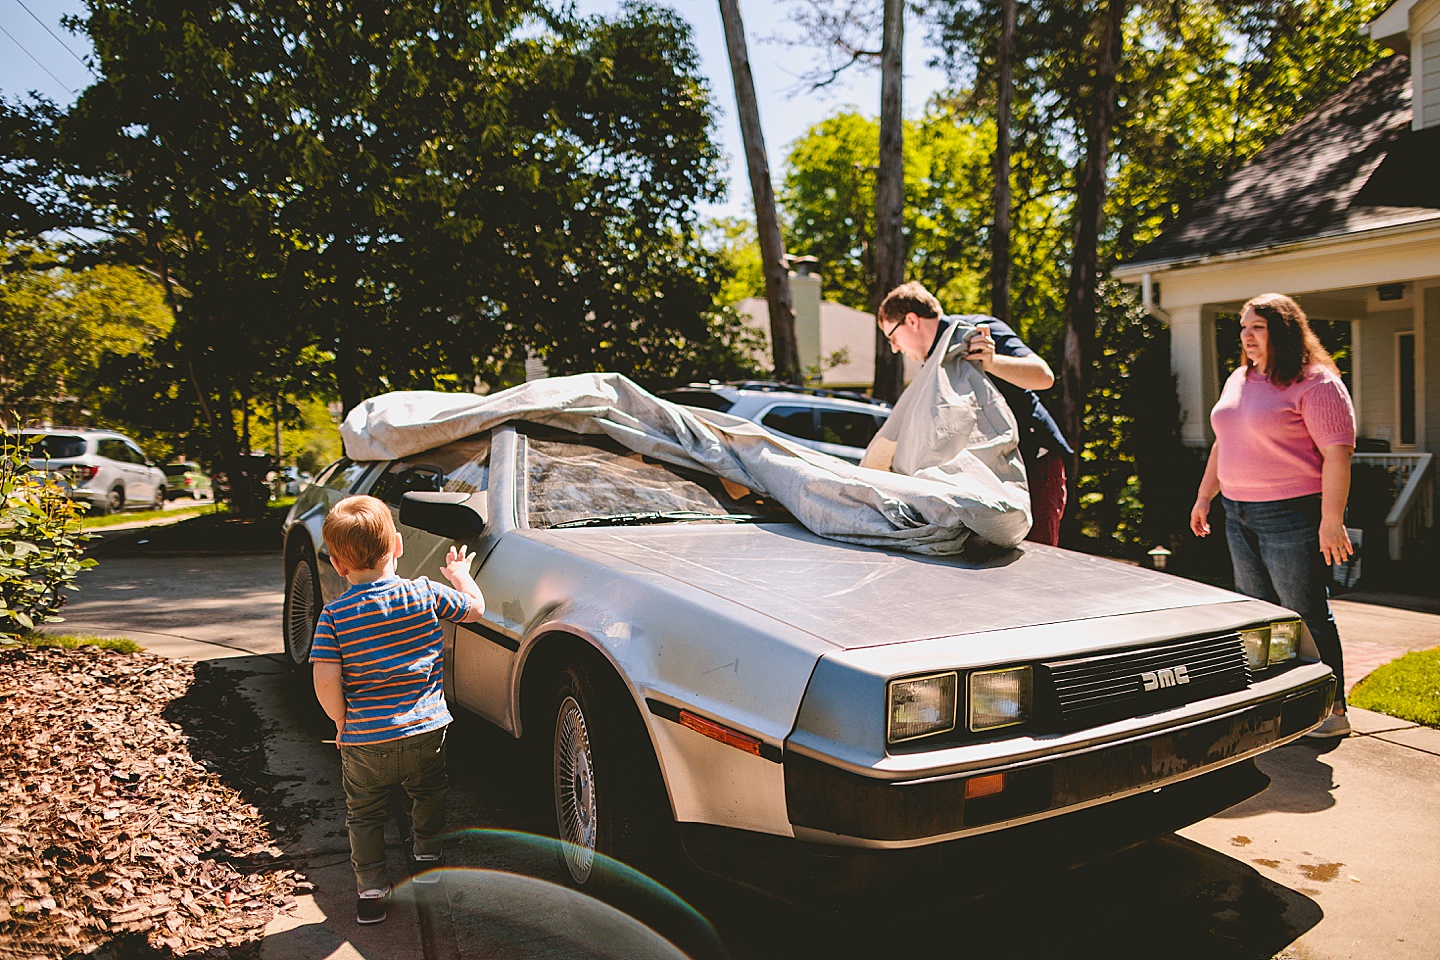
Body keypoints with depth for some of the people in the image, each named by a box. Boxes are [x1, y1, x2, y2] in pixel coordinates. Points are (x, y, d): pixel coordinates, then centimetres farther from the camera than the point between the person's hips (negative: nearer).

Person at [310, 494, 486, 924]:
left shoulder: (334, 614, -9)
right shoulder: (425, 593, -8)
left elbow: (325, 680, -14)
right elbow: (476, 607, 8)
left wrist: (342, 722, 2)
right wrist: (460, 575, 26)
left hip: (364, 741, -1)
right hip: (426, 730, 1)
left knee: (364, 813, 20)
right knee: (428, 792, 28)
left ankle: (371, 889, 21)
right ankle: (426, 856, 42)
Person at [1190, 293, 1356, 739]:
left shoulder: (1316, 384, -10)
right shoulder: (1238, 380, 15)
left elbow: (1338, 454, -15)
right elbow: (1223, 445, 23)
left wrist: (1332, 520, -20)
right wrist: (1204, 497, 22)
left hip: (1292, 517, -8)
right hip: (1239, 516, 8)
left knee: (1307, 615, -2)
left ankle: (1332, 710, 10)